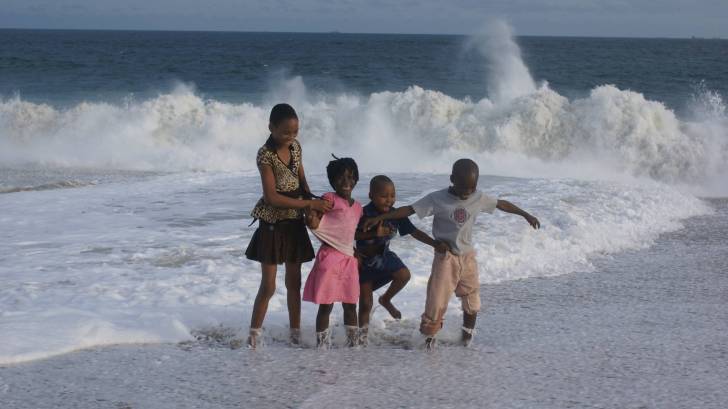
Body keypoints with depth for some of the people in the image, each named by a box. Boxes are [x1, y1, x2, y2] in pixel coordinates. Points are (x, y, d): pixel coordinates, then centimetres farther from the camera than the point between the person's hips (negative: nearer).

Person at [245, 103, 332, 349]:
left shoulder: (295, 147, 3)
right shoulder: (266, 155, -17)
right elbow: (272, 197, -22)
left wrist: (314, 204, -1)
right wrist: (310, 204, -23)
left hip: (295, 223, 6)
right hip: (273, 224, -6)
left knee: (294, 282, 11)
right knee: (268, 285, -4)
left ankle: (296, 334, 20)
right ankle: (254, 334, 8)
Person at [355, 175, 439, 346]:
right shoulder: (364, 214, -22)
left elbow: (415, 232, -7)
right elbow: (353, 234, -24)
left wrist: (435, 243, -17)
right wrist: (375, 234, -35)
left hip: (383, 255, 4)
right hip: (365, 261, -4)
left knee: (404, 275, -22)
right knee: (366, 304, 0)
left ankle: (386, 300, 8)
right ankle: (363, 335, 21)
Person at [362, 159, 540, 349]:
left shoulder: (479, 198, -4)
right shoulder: (437, 199, -15)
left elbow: (502, 204, 10)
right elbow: (409, 210, -17)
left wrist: (526, 215, 17)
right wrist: (380, 218, -23)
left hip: (467, 256, 4)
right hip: (445, 256, -4)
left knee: (471, 298, 13)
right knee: (437, 298, -9)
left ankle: (468, 332, 34)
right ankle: (429, 334, 7)